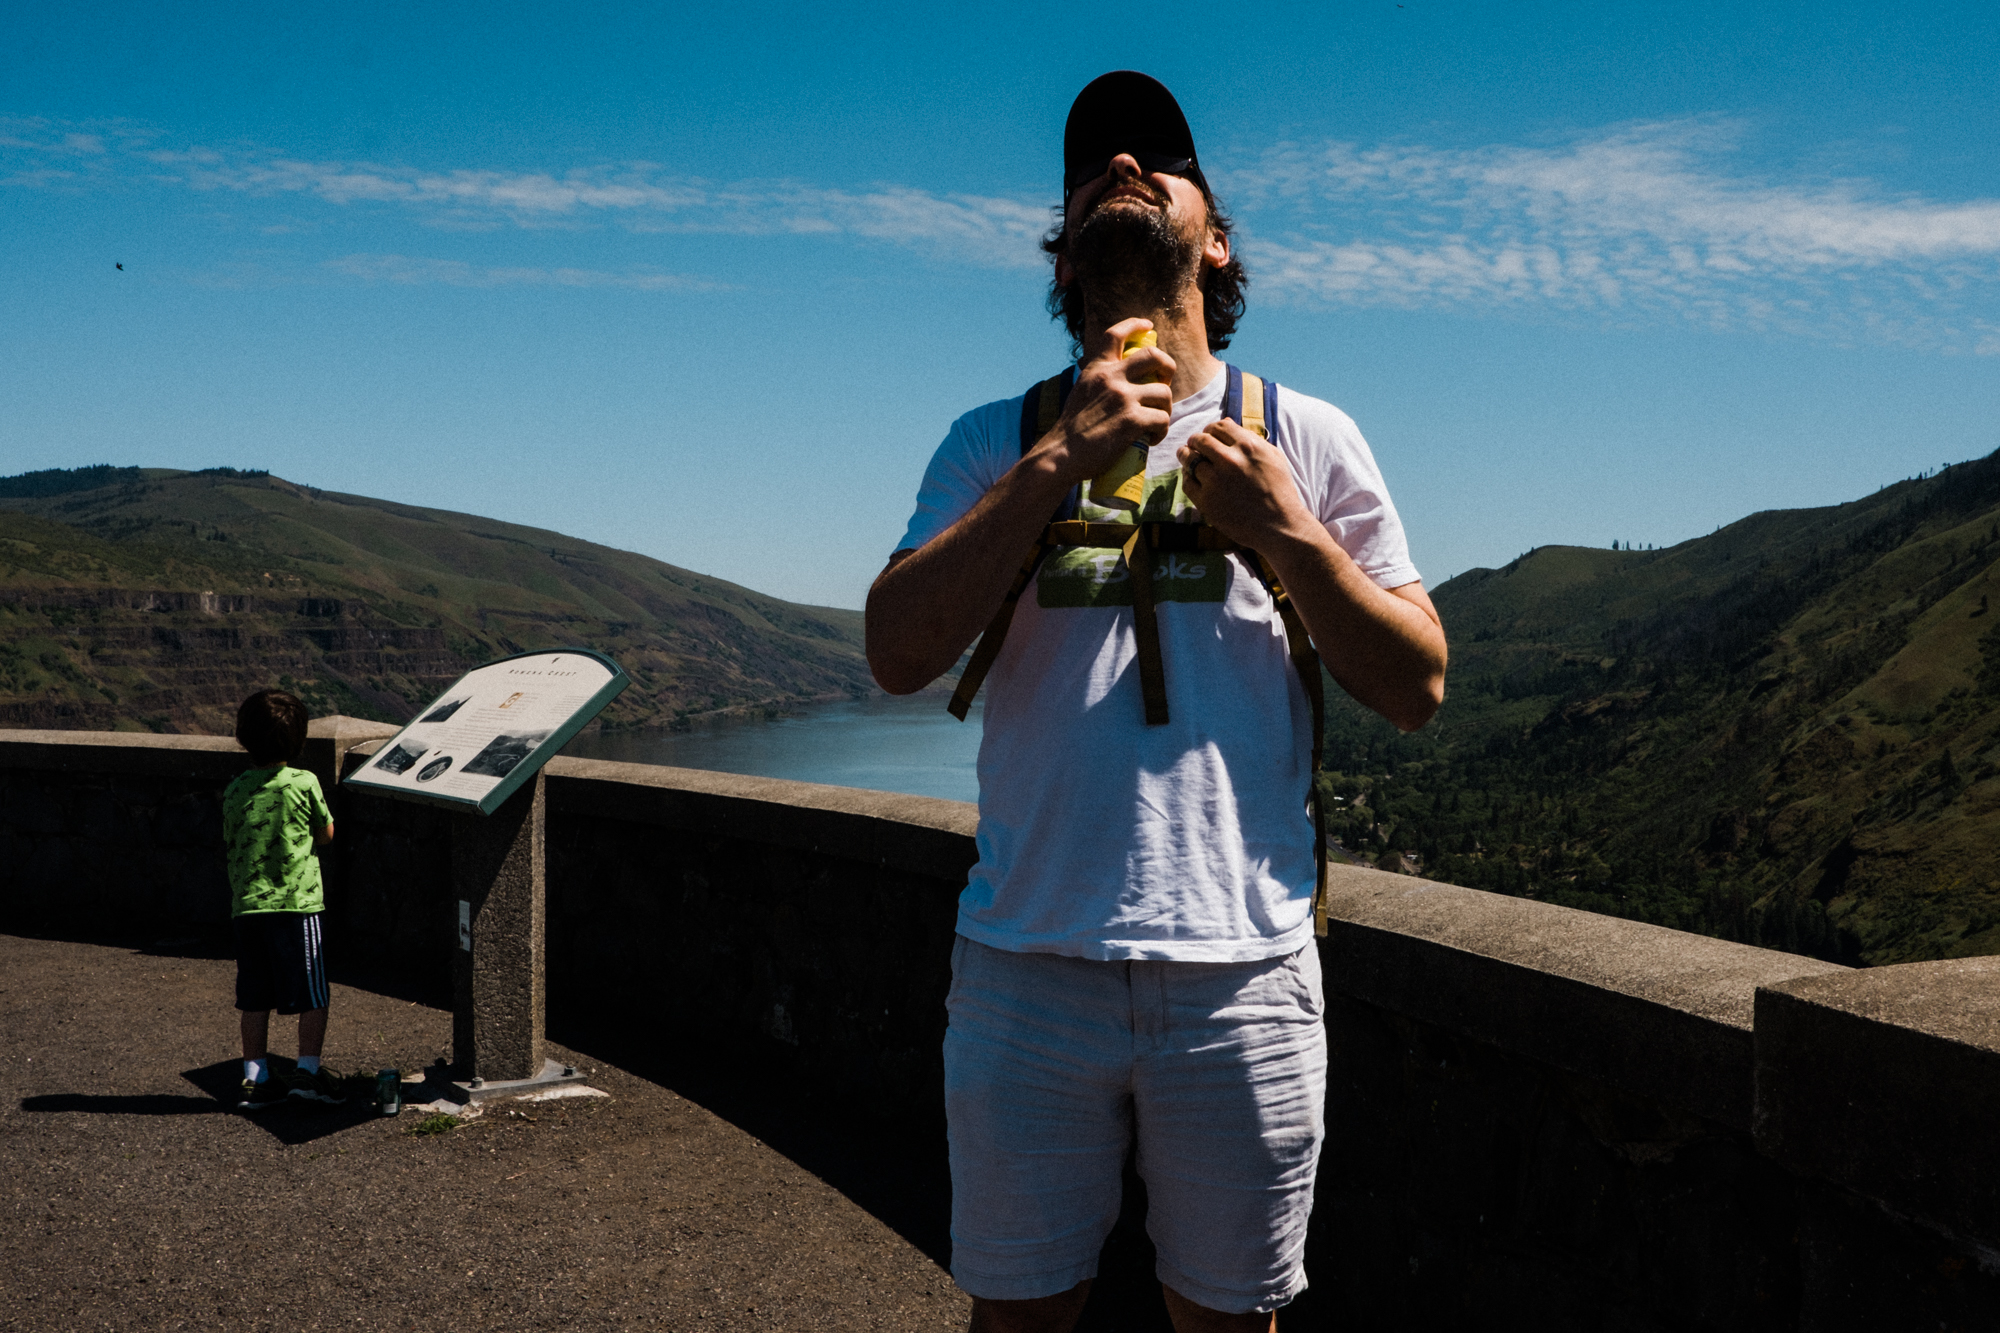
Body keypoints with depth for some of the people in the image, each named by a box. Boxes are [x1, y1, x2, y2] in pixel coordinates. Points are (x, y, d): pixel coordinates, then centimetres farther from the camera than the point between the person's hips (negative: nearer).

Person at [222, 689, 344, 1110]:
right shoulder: (304, 783, -7)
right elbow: (326, 834, 6)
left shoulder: (234, 790, 4)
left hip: (246, 906, 4)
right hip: (296, 903, -4)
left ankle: (254, 1079, 12)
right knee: (313, 997, 5)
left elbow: (230, 849, 12)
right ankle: (307, 1071, 3)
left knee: (255, 1000, 10)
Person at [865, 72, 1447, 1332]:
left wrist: (1289, 534, -9)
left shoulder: (1305, 436, 8)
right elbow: (898, 653, -8)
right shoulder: (998, 441, 8)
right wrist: (1063, 458, -13)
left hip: (1243, 965, 0)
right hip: (1029, 959, 0)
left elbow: (1416, 687, 5)